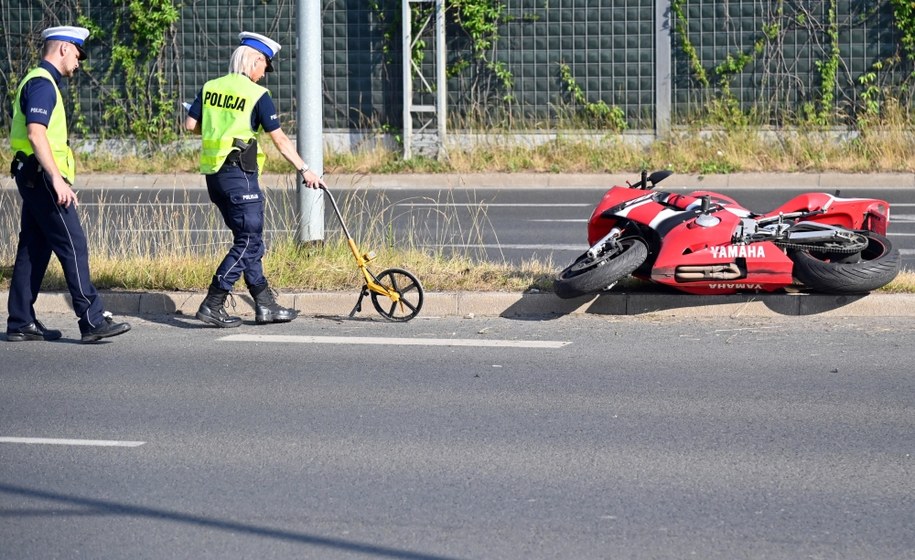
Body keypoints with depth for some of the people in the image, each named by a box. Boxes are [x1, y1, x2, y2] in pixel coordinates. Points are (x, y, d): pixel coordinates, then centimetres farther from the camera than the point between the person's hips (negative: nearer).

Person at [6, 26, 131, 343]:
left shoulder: (37, 82, 19)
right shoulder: (43, 84, -13)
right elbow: (36, 133, -23)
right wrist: (57, 180, -27)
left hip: (33, 179, 10)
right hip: (42, 176, -10)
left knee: (33, 250, 11)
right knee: (73, 246, -10)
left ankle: (21, 323, 12)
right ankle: (92, 320, -12)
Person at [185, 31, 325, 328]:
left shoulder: (211, 88, 9)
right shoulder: (257, 95, -8)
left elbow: (190, 125, 8)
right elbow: (280, 140, -6)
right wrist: (304, 170, 1)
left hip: (213, 173, 8)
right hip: (239, 173, -8)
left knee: (249, 239, 13)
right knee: (248, 241, -2)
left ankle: (265, 305, 15)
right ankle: (212, 305, -6)